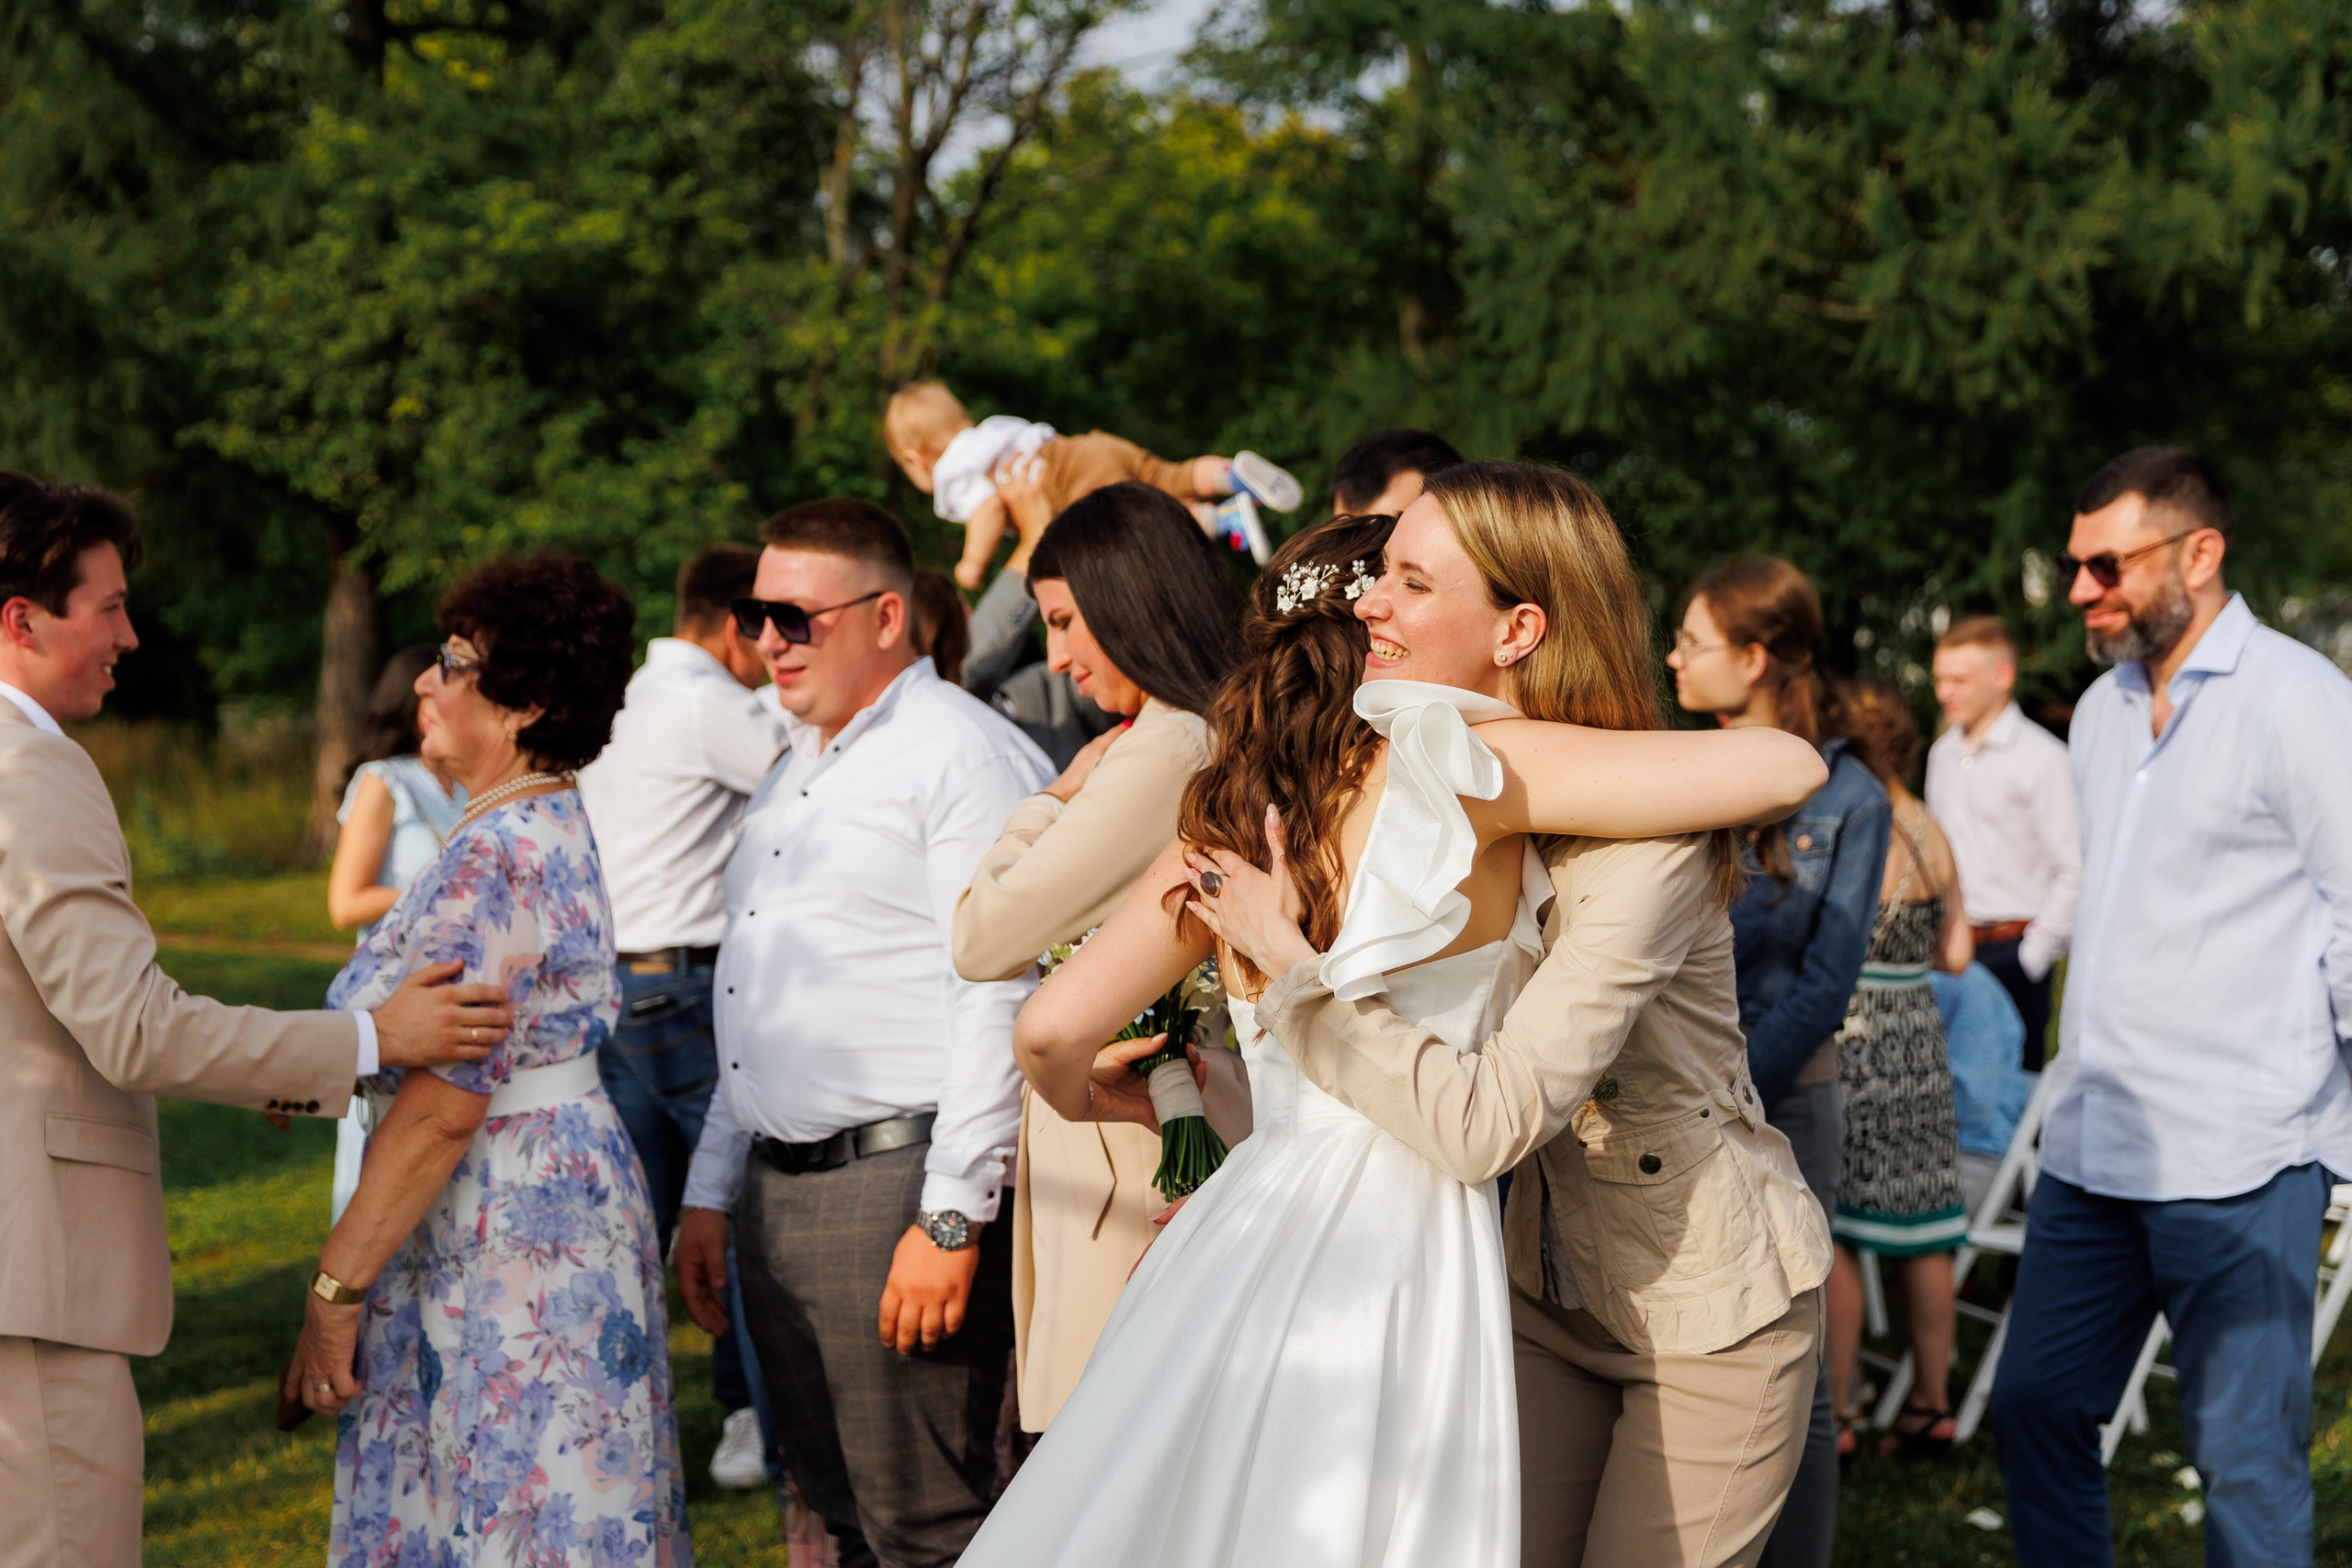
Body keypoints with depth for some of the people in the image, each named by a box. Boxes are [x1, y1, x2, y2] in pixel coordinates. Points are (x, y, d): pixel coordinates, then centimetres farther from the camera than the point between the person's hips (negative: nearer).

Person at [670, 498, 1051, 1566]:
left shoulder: (963, 756, -9)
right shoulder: (797, 773, 20)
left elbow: (996, 1001, -16)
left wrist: (952, 1219, -21)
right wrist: (711, 1193, 22)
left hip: (894, 1187, -9)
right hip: (775, 1190, 9)